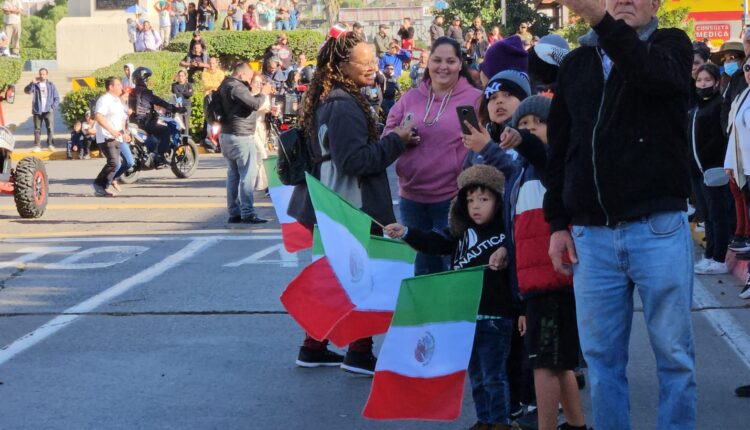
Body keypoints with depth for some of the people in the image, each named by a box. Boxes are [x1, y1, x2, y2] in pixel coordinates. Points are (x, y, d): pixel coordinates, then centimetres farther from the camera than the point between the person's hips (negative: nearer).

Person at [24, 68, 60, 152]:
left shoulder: (51, 85, 8)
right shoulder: (35, 85, 6)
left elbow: (57, 98, 9)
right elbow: (27, 91, -11)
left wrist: (53, 107, -5)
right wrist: (32, 83, -25)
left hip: (48, 111, -1)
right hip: (37, 111, 1)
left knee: (50, 128, -9)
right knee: (37, 129, 2)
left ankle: (50, 145, -5)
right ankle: (37, 146, 3)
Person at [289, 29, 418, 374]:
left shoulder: (329, 100, 12)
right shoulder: (344, 106, -20)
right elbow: (355, 160, -25)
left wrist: (394, 140, 13)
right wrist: (396, 140, -19)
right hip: (354, 210, -10)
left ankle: (314, 348, 23)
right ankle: (359, 354, 3)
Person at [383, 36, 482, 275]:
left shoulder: (475, 99, -3)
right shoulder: (410, 98, 9)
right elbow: (387, 135, 10)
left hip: (452, 198, -4)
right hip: (412, 196, 4)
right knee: (422, 268, 16)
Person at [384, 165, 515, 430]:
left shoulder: (505, 232, -7)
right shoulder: (461, 233, 10)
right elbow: (434, 242, 4)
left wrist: (504, 252, -28)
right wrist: (405, 233, -7)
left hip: (494, 318, -6)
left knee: (494, 376, -1)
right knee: (476, 375, 15)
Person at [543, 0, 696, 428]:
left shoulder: (671, 45, 3)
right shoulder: (576, 64, 15)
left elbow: (653, 73, -23)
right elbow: (558, 148, 17)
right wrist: (558, 223, 9)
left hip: (658, 228, -3)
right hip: (591, 235, 3)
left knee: (674, 353, 2)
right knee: (601, 357, 7)